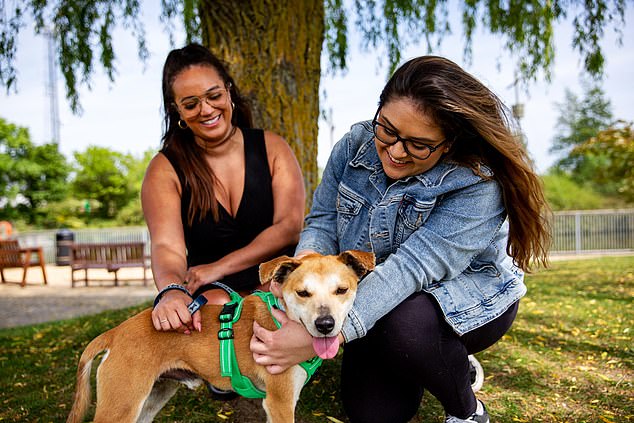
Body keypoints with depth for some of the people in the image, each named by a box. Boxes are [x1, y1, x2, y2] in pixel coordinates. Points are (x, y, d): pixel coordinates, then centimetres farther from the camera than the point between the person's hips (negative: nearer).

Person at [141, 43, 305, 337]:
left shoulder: (271, 147, 3)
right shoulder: (165, 169, -1)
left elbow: (290, 226, -7)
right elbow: (167, 247, -16)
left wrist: (220, 267, -15)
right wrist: (171, 291, -41)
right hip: (212, 293, -1)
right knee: (216, 305, -35)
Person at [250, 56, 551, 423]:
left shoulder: (478, 185, -30)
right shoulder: (356, 145, -13)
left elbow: (412, 267, -39)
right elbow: (323, 221, -7)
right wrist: (306, 261, -33)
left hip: (467, 300, -4)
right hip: (377, 304, 5)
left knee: (402, 326, -37)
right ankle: (446, 363, 28)